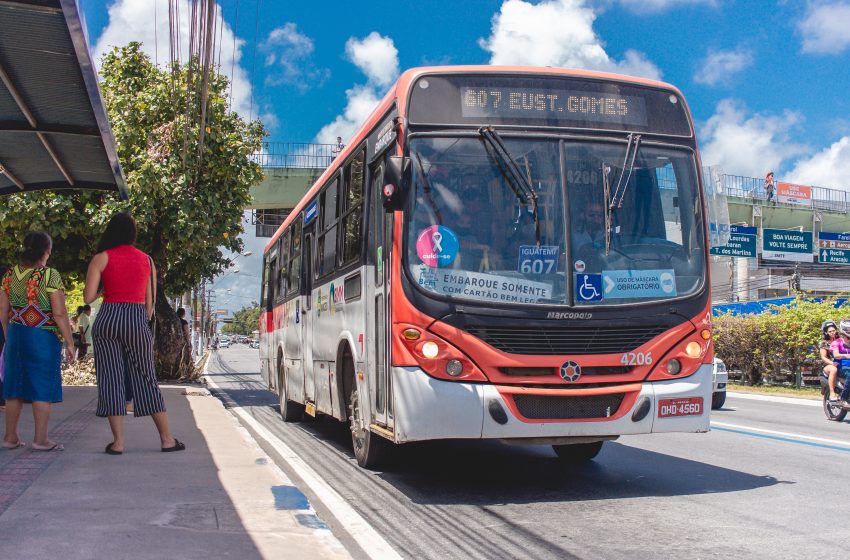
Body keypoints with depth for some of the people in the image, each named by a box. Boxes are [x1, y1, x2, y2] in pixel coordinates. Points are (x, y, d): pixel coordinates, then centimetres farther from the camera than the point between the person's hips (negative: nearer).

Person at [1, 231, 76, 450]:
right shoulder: (50, 275, -13)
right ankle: (40, 439, 3)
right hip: (43, 337, -6)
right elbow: (59, 314, -15)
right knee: (43, 387, 1)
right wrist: (69, 343, -8)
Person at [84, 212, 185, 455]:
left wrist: (101, 289, 16)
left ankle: (118, 442, 4)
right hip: (137, 319, 2)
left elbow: (88, 297, -4)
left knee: (111, 379, 5)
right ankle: (167, 439, 10)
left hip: (108, 318, -2)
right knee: (145, 379, 8)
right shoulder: (147, 260, 9)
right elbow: (150, 301, 10)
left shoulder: (101, 258, 0)